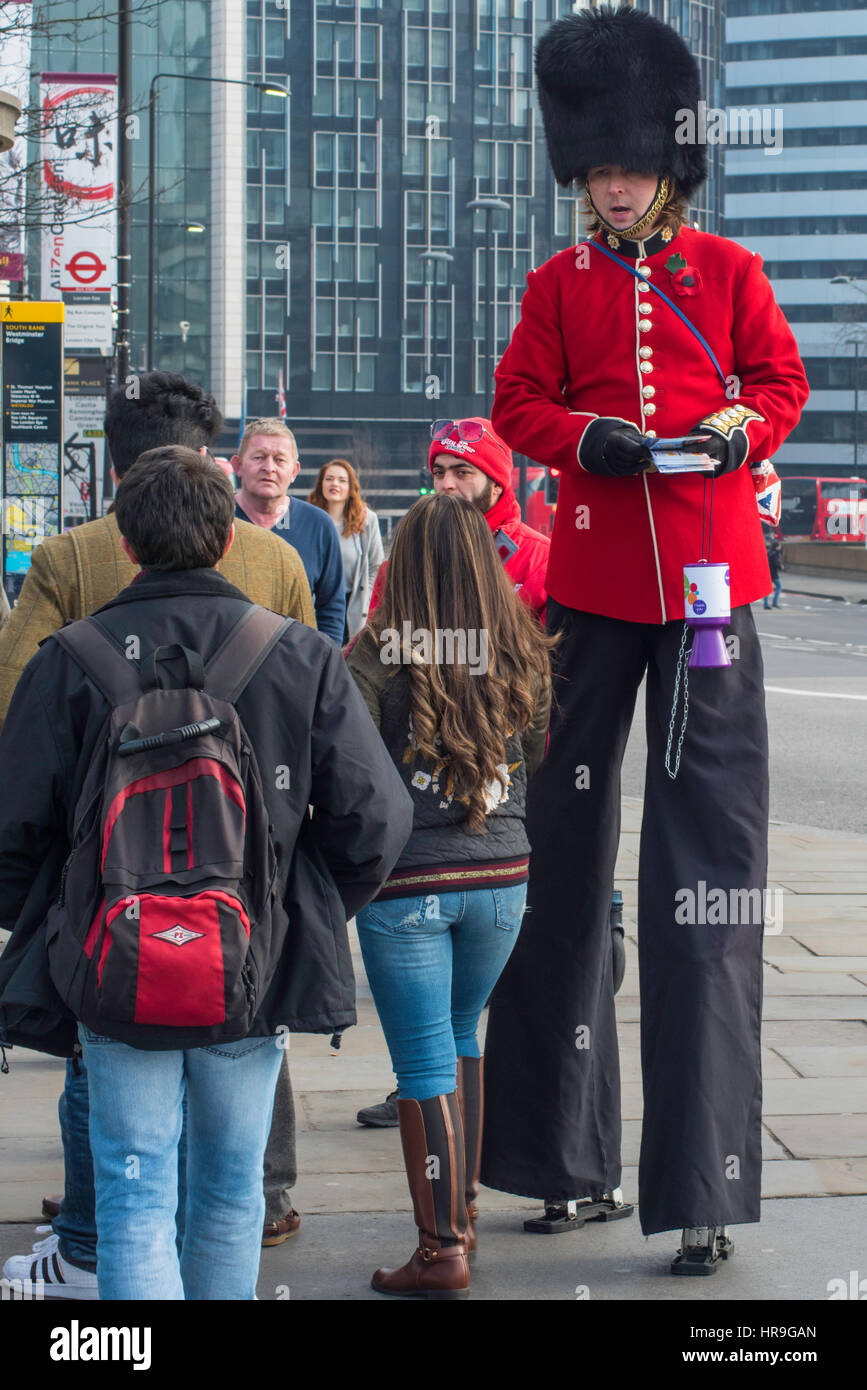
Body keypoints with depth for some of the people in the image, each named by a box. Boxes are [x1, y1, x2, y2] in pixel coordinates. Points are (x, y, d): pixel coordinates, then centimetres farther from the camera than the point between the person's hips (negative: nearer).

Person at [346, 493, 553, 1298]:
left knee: (425, 1064, 4)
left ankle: (442, 1249, 7)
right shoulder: (523, 658, -1)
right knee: (461, 1035, 23)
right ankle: (462, 1213, 31)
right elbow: (537, 763, 10)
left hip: (406, 883, -4)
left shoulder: (376, 658, -12)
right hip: (501, 876, 4)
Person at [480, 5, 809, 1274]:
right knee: (568, 837, 7)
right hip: (595, 576, 2)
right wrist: (588, 437, -12)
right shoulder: (561, 284, 8)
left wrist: (735, 428, -11)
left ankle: (705, 1181, 0)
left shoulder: (730, 271, 6)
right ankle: (570, 1159, 21)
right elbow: (520, 405, 7)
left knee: (711, 852, -4)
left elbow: (783, 382, 10)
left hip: (709, 573, -1)